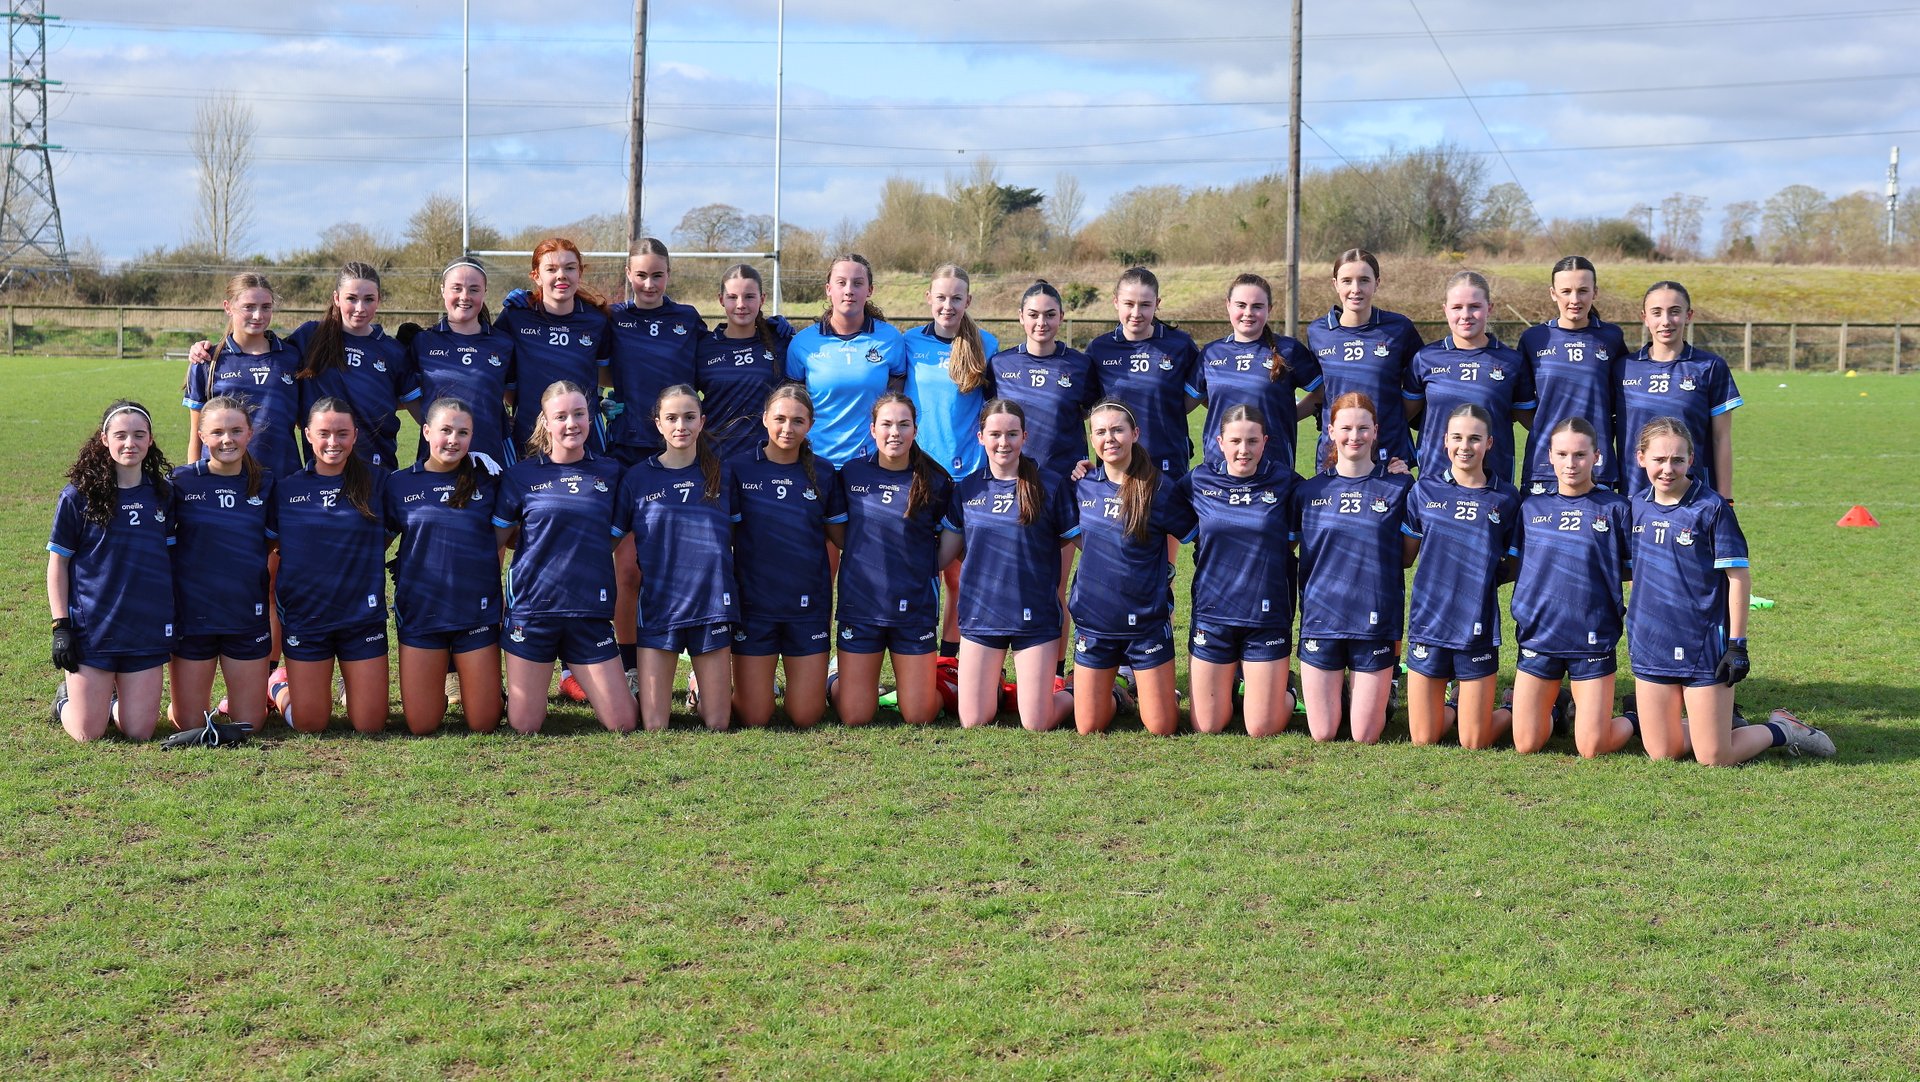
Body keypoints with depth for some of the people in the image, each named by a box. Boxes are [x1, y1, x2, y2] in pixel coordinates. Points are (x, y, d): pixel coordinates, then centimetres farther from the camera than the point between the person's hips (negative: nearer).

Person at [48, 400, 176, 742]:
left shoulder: (162, 494, 6)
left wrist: (177, 618, 9)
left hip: (148, 630, 3)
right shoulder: (78, 496, -5)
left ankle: (112, 701, 34)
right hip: (91, 630, -3)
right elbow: (58, 563, -1)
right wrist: (61, 625, -6)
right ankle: (67, 699, 33)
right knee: (88, 734, 0)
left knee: (140, 733, 1)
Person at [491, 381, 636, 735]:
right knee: (524, 727, 1)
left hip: (590, 612, 2)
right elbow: (494, 539, 5)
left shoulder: (610, 473, 6)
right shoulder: (520, 476, 1)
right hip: (532, 609, -2)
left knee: (622, 724, -2)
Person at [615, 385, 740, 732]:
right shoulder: (638, 478, 2)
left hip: (713, 603, 1)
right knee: (653, 727, -3)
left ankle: (699, 689, 33)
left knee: (716, 725, 2)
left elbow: (741, 538, 13)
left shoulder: (721, 474, 5)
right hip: (659, 607, -1)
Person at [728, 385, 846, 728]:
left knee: (806, 717, 3)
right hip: (754, 605, -2)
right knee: (754, 718, 1)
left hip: (809, 606, 2)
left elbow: (843, 537, 12)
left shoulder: (823, 474, 4)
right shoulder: (739, 470, -3)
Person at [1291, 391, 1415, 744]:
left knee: (1365, 737, 3)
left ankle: (1384, 691, 34)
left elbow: (1407, 557, 5)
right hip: (1321, 619, 1)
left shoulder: (1398, 486, 1)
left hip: (1376, 622, -1)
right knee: (1322, 735, 4)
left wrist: (1407, 490, 0)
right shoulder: (1310, 490, 4)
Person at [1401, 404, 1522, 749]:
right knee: (1423, 739, 5)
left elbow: (1513, 566, 10)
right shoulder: (1426, 488, 2)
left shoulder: (1505, 497, 0)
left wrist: (1485, 577, -5)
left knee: (1474, 743, 3)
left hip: (1478, 629, -1)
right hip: (1428, 622, 1)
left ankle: (1510, 713, 32)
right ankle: (1451, 710, 35)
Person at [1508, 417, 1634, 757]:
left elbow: (1636, 569, 2)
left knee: (1592, 748, -4)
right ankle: (1550, 712, 36)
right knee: (1526, 745, 4)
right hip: (1538, 635, 2)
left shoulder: (1615, 508, -1)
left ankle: (1630, 720, 28)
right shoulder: (1532, 507, 7)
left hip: (1593, 639, -2)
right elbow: (1515, 566, 15)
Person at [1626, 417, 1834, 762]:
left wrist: (1738, 644, -11)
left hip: (1703, 647, -5)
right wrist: (1632, 631, 18)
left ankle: (1783, 730, 21)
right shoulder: (1638, 505, 5)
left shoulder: (1711, 508, -11)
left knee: (1714, 759, -3)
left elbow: (1739, 576, -9)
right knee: (1661, 754, 5)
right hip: (1650, 647, 5)